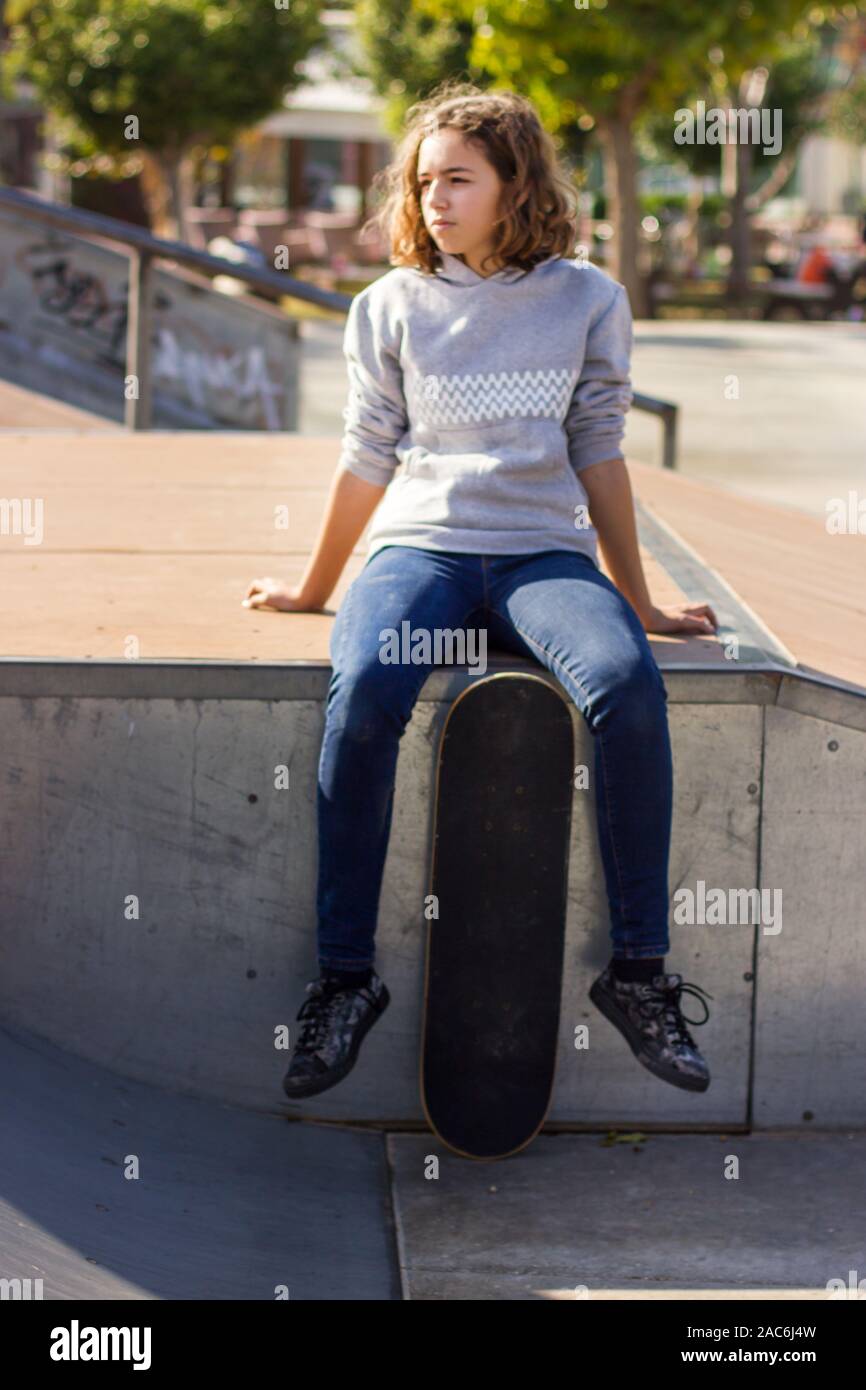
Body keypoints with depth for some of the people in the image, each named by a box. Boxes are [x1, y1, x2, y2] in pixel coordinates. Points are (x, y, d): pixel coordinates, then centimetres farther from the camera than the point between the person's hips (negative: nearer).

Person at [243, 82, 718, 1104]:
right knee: (363, 692, -34)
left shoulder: (588, 300, 8)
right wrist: (313, 591, 21)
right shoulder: (393, 306, 9)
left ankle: (637, 971, -20)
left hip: (546, 552, 0)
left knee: (627, 687, -33)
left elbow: (599, 455, 12)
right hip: (421, 547, 0)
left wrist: (638, 602, 14)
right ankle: (344, 977, -23)